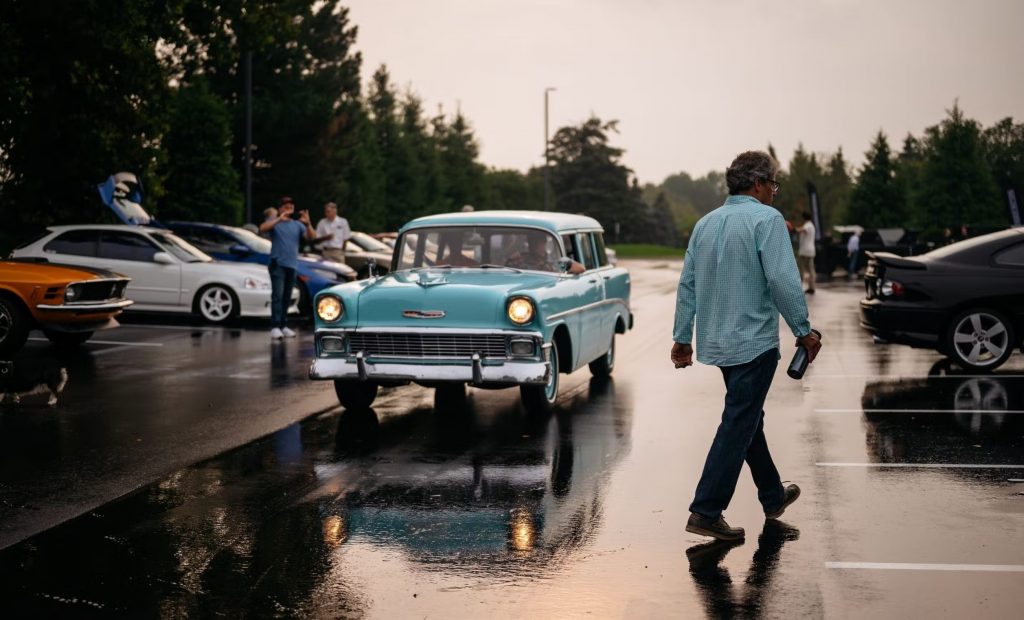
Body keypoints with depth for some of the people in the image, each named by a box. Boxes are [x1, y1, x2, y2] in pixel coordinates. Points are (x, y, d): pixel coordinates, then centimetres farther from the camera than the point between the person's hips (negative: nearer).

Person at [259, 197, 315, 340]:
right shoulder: (274, 222, 3)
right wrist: (279, 219, -28)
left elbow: (311, 236, 1)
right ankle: (275, 327, -19)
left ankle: (283, 325, 15)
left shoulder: (297, 224, 13)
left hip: (292, 265, 4)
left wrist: (307, 224, -19)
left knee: (287, 297, 8)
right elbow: (262, 228, -18)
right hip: (277, 264, -4)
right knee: (277, 295, -14)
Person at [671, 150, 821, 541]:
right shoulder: (766, 219, -11)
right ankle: (705, 512, -7)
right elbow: (783, 281, -19)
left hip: (718, 342, 8)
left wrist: (682, 337, 16)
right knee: (738, 426, -5)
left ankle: (773, 496, 34)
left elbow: (687, 284, 11)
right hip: (753, 340, -8)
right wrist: (803, 331, -10)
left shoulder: (706, 223, 10)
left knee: (748, 418, 20)